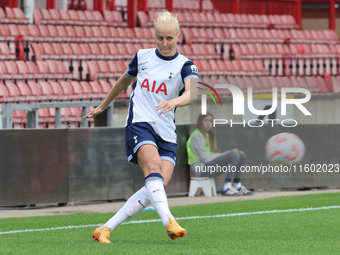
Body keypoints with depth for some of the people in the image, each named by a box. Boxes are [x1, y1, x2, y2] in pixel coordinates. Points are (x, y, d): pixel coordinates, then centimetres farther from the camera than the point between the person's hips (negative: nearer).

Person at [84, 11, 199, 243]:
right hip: (140, 123, 0)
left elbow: (193, 93, -20)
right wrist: (102, 107, 41)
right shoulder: (142, 56, 11)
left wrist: (174, 102, -42)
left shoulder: (185, 65, 1)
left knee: (157, 187, -15)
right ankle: (169, 221, -48)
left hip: (166, 134, 0)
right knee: (154, 169, -28)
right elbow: (124, 81, 31)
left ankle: (106, 229, -9)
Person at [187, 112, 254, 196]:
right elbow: (205, 158, -15)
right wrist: (222, 155, -5)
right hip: (200, 168, -10)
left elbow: (211, 155, 12)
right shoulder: (196, 136, -10)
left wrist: (229, 152, 0)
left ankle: (237, 186, 0)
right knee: (234, 155, -26)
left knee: (241, 155, 5)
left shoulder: (207, 135, 21)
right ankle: (226, 188, -30)